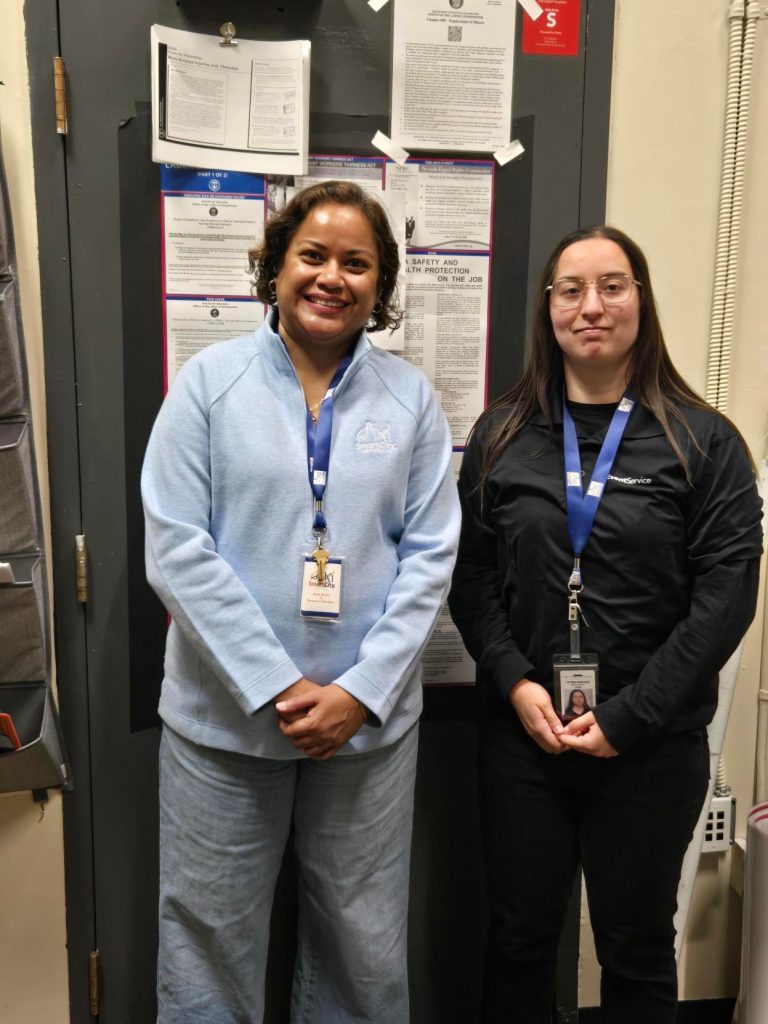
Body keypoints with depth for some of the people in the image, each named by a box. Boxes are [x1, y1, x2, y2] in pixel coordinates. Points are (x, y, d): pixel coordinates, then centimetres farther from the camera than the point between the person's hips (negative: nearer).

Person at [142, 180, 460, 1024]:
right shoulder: (210, 380, -3)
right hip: (224, 717, -1)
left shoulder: (409, 397, 2)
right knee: (210, 937, 13)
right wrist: (275, 688, -13)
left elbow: (430, 555, 0)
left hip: (369, 720, 2)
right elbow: (175, 549, -8)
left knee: (365, 947, 16)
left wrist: (361, 689, -9)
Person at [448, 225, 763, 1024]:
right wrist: (515, 684, -10)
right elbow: (471, 577, 3)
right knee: (518, 938, 15)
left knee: (636, 949, 16)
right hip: (520, 733, 2)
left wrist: (628, 718, -12)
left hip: (652, 745, -1)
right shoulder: (502, 433, 5)